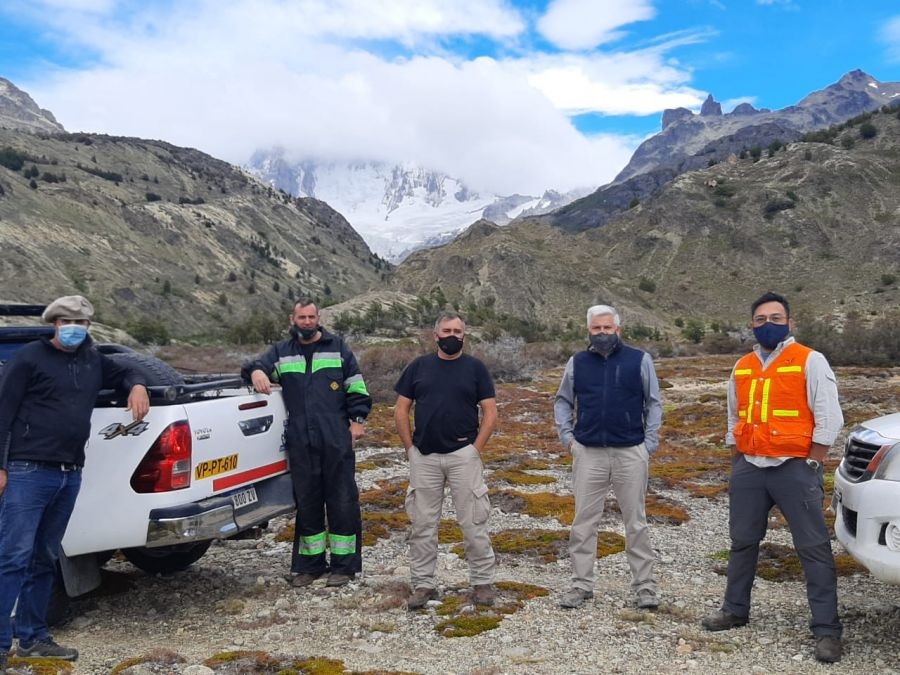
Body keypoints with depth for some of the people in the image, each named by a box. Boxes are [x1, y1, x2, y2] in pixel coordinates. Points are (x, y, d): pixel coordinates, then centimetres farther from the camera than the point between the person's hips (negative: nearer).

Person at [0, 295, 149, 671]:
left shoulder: (93, 361, 15)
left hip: (70, 475, 6)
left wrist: (137, 386, 8)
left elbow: (124, 373, 33)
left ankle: (32, 638, 21)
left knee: (44, 560, 12)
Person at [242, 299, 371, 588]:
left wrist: (357, 420, -1)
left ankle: (344, 564, 13)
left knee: (342, 502, 1)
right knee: (306, 504, 11)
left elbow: (356, 388, 6)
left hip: (337, 441, -2)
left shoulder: (337, 347, 7)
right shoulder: (281, 352, 14)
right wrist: (256, 371, -23)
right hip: (300, 444, 2)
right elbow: (257, 366, 0)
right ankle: (309, 564, 23)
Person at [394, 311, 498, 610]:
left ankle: (482, 582, 14)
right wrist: (410, 448, 1)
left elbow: (490, 413, 1)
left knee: (473, 522, 2)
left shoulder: (475, 368, 3)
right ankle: (423, 584, 19)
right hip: (424, 457, 2)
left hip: (463, 455, -2)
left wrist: (475, 448, -6)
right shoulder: (418, 367, 7)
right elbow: (401, 411, 8)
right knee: (422, 524, 8)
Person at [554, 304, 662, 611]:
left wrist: (649, 444, -2)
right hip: (588, 453, 2)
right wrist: (567, 437, 5)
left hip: (631, 453, -1)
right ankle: (581, 585, 15)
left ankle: (644, 586, 16)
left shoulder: (640, 360, 1)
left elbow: (653, 404, 4)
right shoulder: (577, 363, 7)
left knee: (636, 522, 7)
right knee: (584, 522, 5)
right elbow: (562, 401, 16)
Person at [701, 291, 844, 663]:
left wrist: (810, 466, -10)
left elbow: (829, 419, -8)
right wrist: (737, 465, 15)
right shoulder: (741, 368, 13)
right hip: (749, 469, 6)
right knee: (742, 543, 14)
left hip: (795, 468, -6)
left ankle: (827, 629, 4)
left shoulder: (810, 361, -5)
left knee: (813, 548, -2)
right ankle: (735, 609, 28)